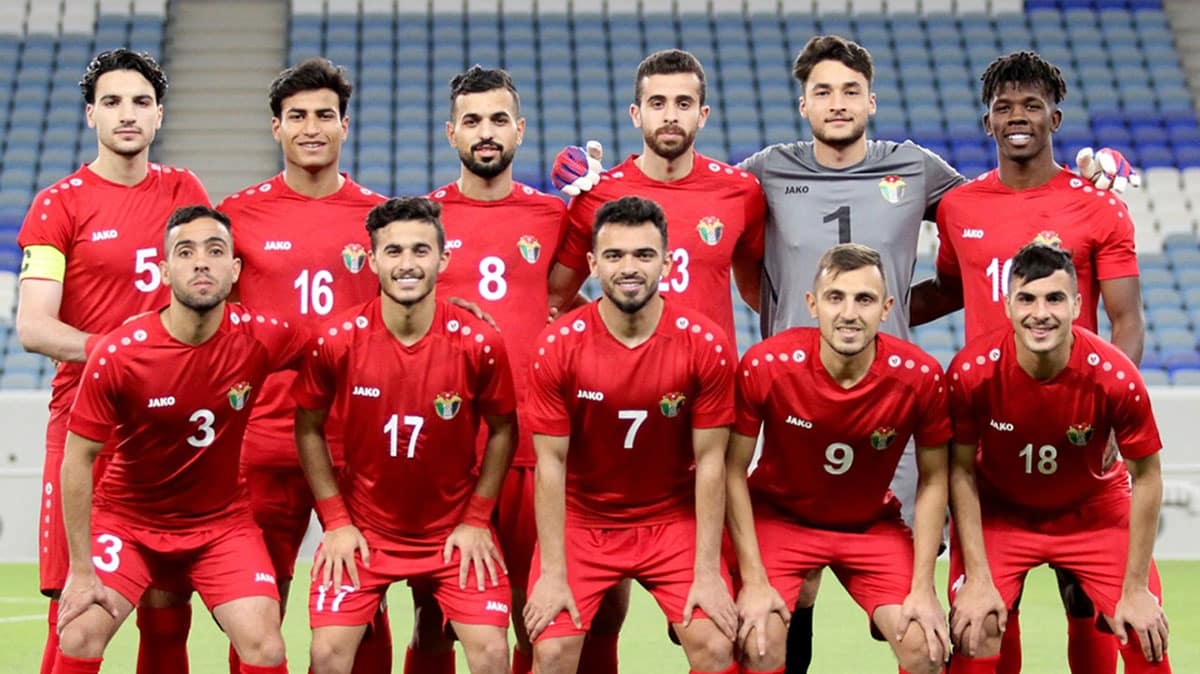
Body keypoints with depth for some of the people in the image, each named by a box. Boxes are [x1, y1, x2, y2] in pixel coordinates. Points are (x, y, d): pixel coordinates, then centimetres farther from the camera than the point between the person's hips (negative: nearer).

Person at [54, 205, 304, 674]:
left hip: (222, 522, 1)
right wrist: (81, 570, -13)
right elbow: (77, 461, -13)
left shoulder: (261, 338, -17)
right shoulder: (116, 355, -22)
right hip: (126, 517, -1)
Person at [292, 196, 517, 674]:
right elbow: (309, 430, 0)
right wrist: (335, 521, -4)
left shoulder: (479, 343, -15)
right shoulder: (336, 341, -14)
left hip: (456, 531, 0)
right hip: (362, 530, 0)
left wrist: (477, 520, -3)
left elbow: (502, 430, 0)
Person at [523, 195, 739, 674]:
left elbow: (710, 461, -10)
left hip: (673, 520, 0)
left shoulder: (705, 343, -15)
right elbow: (551, 464, -11)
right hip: (581, 521, 0)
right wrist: (553, 574, -14)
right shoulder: (558, 346, -16)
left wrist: (707, 573, -13)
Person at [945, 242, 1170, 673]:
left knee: (1147, 636, -8)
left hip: (1094, 511, 1)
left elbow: (1146, 477, -14)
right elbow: (961, 471, -13)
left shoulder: (1115, 376, -27)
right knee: (973, 633, -17)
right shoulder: (972, 372, -27)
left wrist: (1136, 589, -12)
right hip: (998, 511, 0)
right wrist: (977, 579, -16)